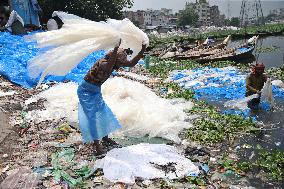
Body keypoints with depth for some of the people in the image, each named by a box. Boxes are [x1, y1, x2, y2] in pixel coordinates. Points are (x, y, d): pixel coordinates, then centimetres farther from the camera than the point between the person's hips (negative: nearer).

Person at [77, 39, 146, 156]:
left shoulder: (114, 62, -9)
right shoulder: (103, 63, -32)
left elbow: (131, 64, -8)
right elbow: (107, 68, -57)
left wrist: (142, 51, -19)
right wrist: (116, 49, -62)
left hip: (96, 91, 9)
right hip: (86, 91, -9)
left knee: (104, 112, 12)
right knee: (92, 115, -11)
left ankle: (105, 138, 27)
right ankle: (96, 143, -2)